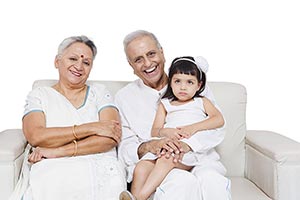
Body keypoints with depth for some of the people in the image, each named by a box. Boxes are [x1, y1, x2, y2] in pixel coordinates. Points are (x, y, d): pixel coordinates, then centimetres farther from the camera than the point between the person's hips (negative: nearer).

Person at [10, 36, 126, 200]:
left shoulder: (99, 92, 16)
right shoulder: (39, 95, 15)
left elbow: (111, 138, 0)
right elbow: (35, 137, -5)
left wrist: (58, 151, -8)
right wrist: (91, 128, -9)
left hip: (99, 168, 2)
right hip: (52, 171, -1)